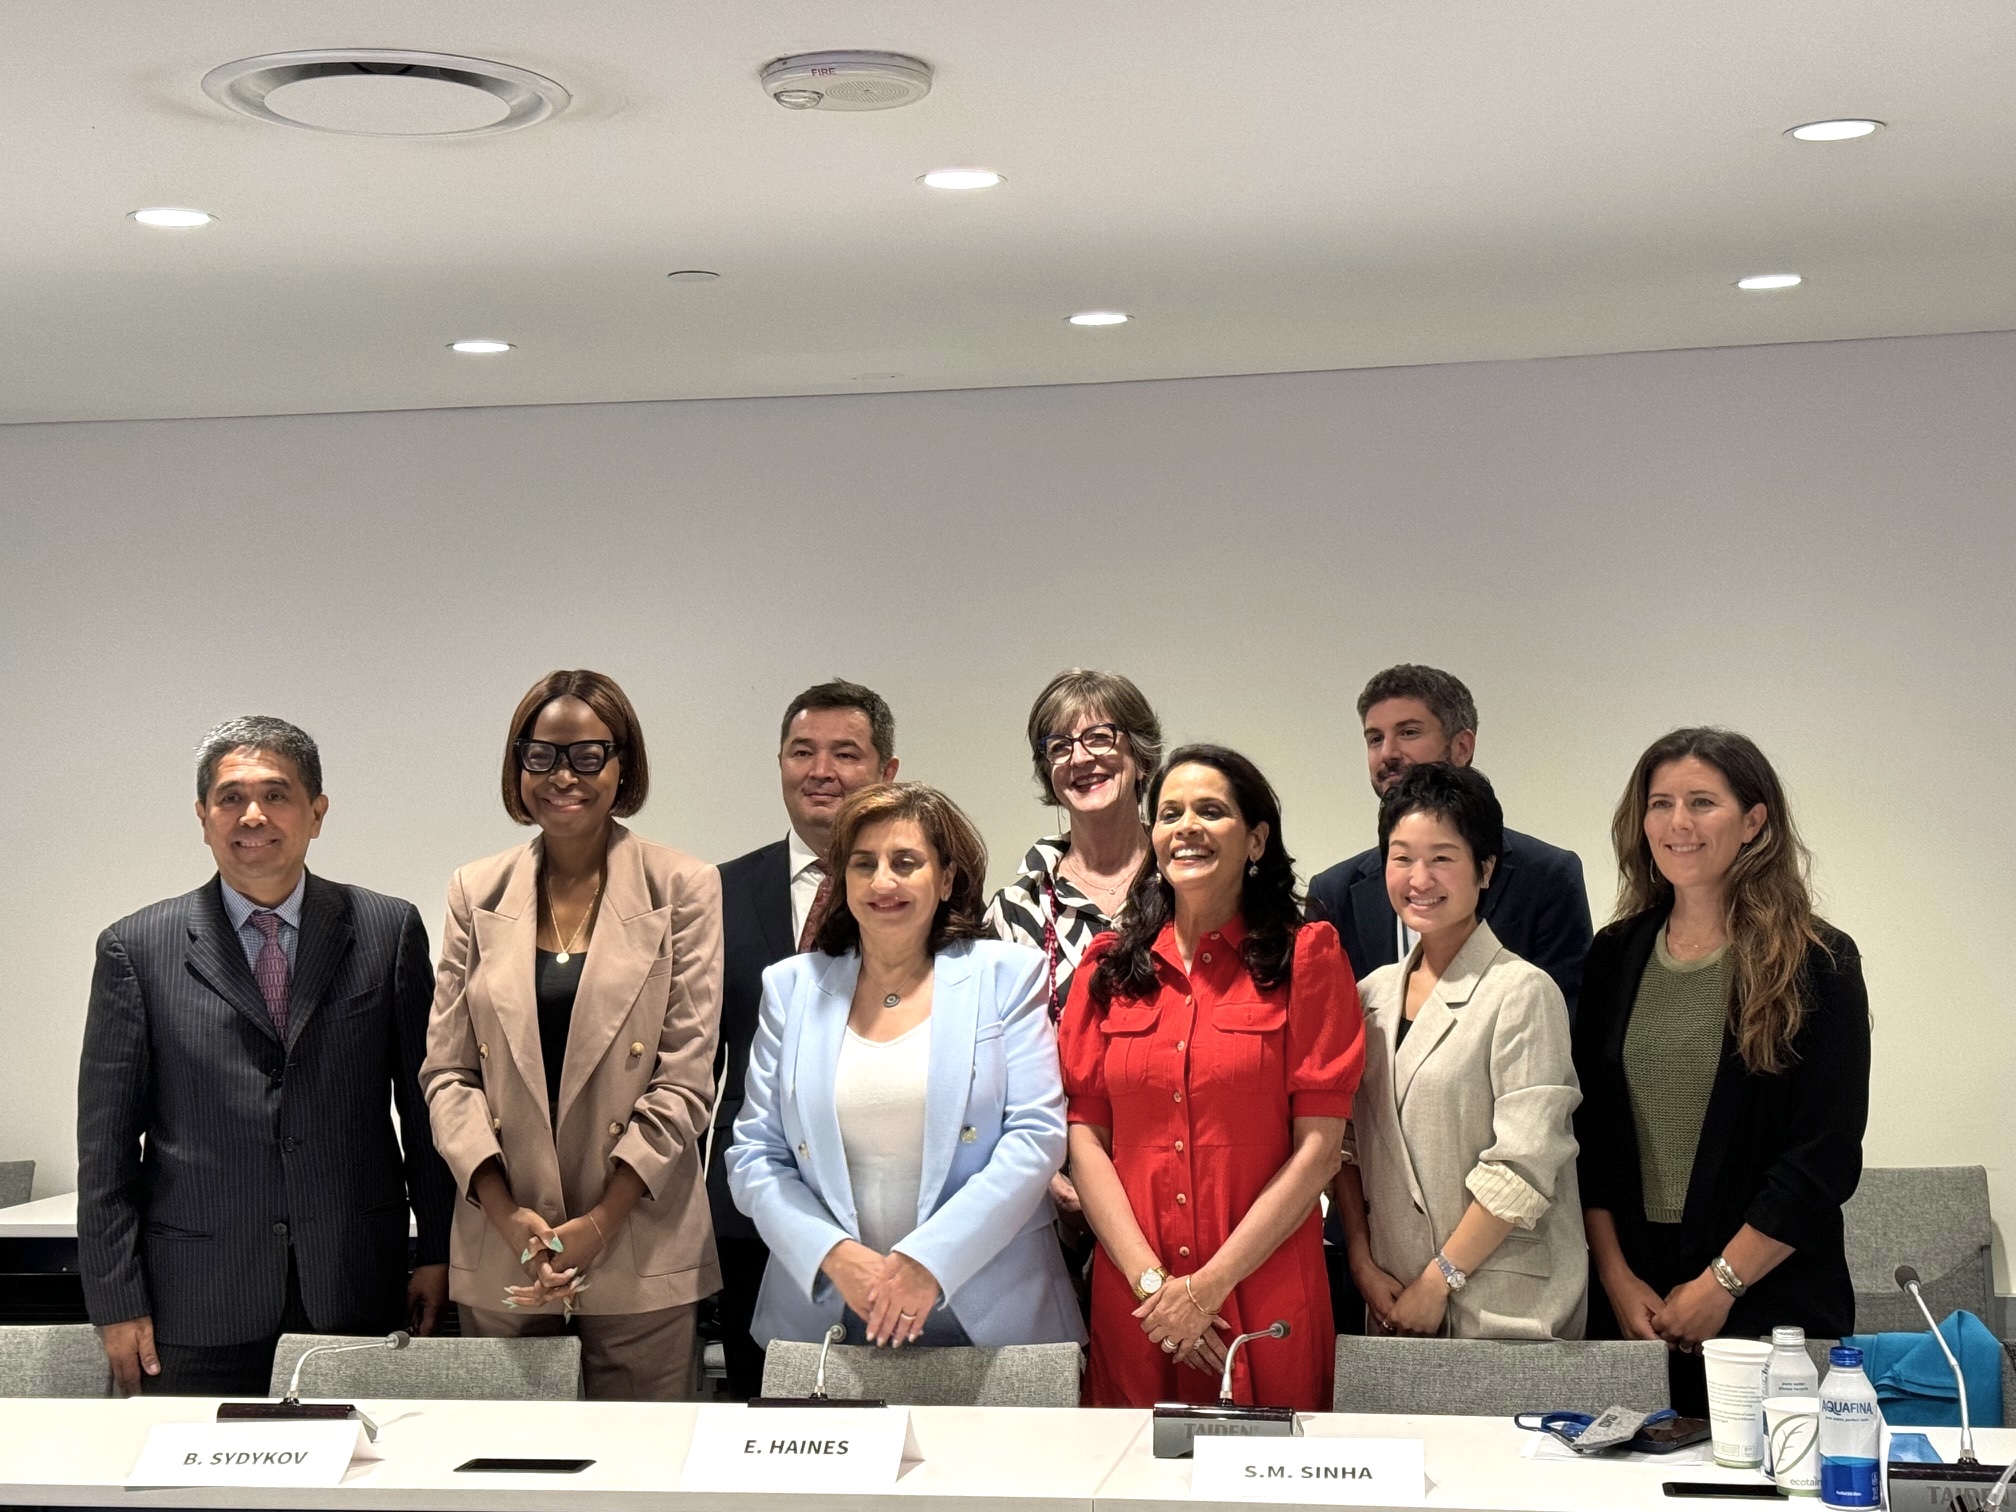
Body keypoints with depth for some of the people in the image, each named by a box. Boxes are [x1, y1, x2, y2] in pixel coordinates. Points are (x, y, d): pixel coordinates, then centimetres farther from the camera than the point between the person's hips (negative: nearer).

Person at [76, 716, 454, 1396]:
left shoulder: (388, 931, 6)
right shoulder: (137, 949, 3)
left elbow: (426, 1105, 9)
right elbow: (106, 1144, 3)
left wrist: (436, 1254, 5)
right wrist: (117, 1303, -1)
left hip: (353, 1291, 1)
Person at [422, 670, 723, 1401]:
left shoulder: (683, 890, 1)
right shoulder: (476, 894, 9)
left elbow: (685, 1078, -3)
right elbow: (447, 1071, 6)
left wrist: (599, 1223, -10)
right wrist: (507, 1214, -8)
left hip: (640, 1256, -2)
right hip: (500, 1259, 2)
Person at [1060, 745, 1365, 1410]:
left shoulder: (1305, 957, 0)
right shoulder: (1108, 969, 10)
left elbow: (1319, 1149, -5)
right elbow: (1085, 1136, 5)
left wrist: (1208, 1287, -10)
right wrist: (1148, 1278, -9)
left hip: (1263, 1301, -2)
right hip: (1131, 1303, 3)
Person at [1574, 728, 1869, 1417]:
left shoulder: (1818, 964, -4)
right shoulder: (1616, 957, 8)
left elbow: (1827, 1157, -8)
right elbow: (1587, 1133, 7)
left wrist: (1720, 1284, -11)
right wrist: (1618, 1278, -4)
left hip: (1770, 1301, -3)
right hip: (1629, 1299, 3)